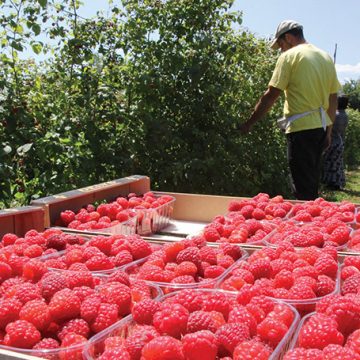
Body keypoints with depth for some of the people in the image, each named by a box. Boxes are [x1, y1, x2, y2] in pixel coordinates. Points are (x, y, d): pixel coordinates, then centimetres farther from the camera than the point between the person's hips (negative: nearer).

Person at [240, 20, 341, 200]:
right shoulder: (326, 57, 14)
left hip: (301, 127, -7)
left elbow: (271, 95, -10)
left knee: (302, 187, -2)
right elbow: (333, 97, 15)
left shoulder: (289, 56, -6)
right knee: (313, 183, 18)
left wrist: (249, 123, -2)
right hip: (321, 126, 7)